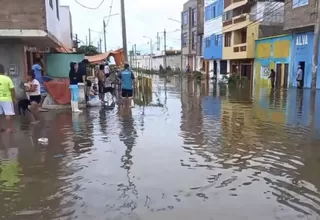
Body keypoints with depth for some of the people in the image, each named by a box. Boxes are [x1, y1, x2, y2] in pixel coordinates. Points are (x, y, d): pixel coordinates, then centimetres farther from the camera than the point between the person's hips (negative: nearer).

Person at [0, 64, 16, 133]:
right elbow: (12, 90, -10)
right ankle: (9, 128, 4)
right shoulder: (7, 78, -11)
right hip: (6, 99, -4)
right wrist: (14, 98, 1)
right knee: (8, 114, 2)